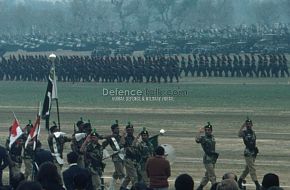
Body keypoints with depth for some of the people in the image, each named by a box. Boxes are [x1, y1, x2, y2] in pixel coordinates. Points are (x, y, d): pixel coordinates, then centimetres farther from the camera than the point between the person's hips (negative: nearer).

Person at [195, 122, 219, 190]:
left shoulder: (212, 137, 10)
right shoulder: (203, 138, -10)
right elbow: (197, 140, -32)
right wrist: (200, 132, -36)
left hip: (213, 158, 7)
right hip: (207, 159, -7)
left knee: (207, 175, 15)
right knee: (212, 176, -8)